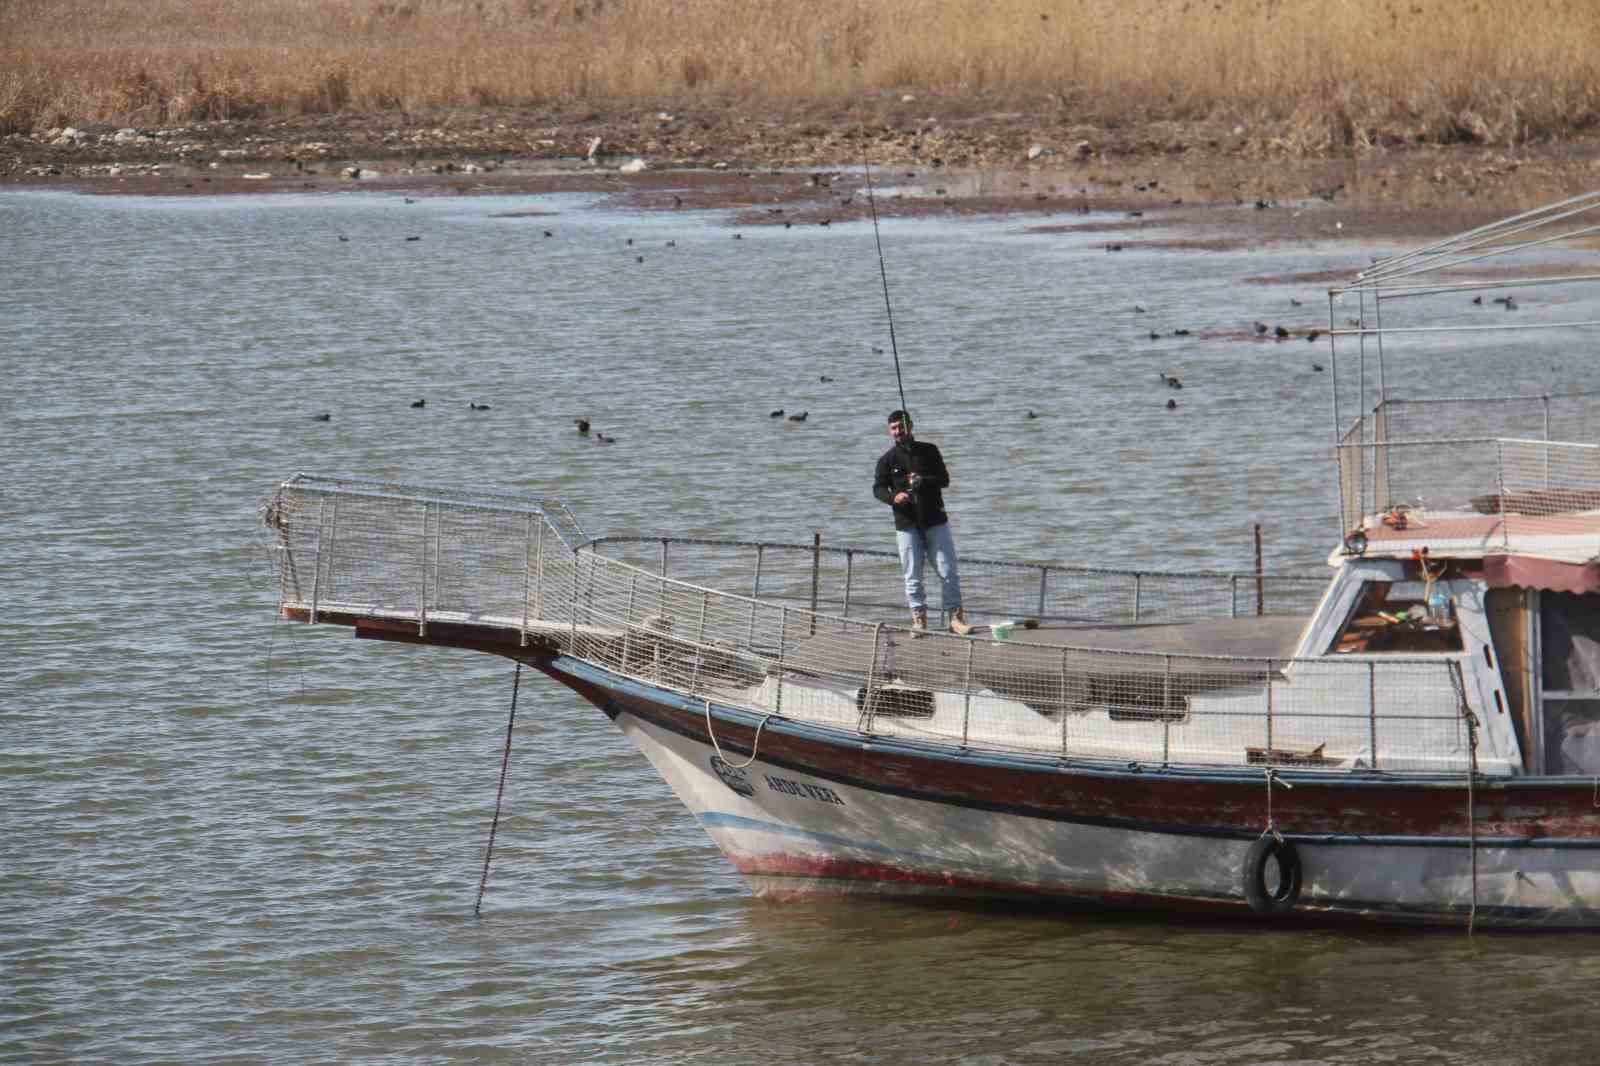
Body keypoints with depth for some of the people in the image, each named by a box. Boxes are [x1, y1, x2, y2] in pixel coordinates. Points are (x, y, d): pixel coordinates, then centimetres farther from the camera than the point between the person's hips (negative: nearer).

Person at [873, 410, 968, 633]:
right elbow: (878, 488, -2)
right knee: (912, 575, 0)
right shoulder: (887, 460, 5)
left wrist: (923, 482, -18)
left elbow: (944, 480, 1)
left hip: (935, 520, 0)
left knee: (948, 571, -1)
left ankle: (955, 616, 4)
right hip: (906, 524, 0)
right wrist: (893, 497, -23)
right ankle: (919, 618, 5)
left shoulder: (928, 451, 6)